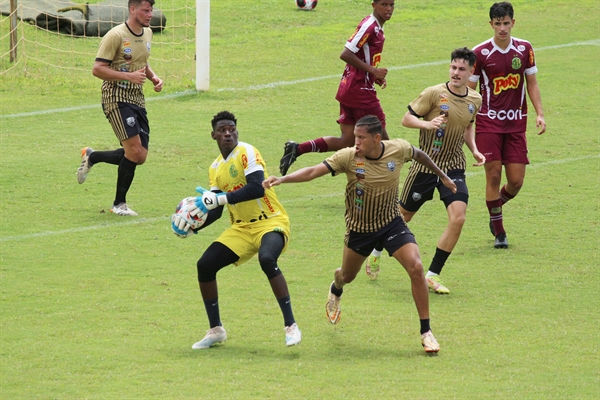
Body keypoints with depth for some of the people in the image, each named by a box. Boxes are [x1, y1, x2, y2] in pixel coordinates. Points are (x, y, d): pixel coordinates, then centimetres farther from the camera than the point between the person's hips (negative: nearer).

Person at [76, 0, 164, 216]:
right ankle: (119, 204, 0)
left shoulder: (147, 34, 11)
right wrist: (129, 76, -25)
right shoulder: (116, 36, -14)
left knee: (140, 156, 2)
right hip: (117, 98, -8)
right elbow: (97, 69, -16)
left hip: (137, 99, 8)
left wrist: (153, 77, 8)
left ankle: (92, 157, 23)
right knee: (134, 150, -18)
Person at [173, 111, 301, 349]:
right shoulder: (215, 168, 10)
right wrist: (193, 224, -6)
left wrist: (220, 198, -30)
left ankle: (291, 326, -27)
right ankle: (216, 330, 12)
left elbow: (257, 188, -27)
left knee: (267, 259, -36)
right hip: (241, 228, 7)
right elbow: (216, 210, 12)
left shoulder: (247, 153, -12)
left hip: (270, 222, -7)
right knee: (205, 265, -4)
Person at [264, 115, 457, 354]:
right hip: (359, 228, 0)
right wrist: (281, 179, -45)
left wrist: (442, 176, 20)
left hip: (391, 223, 0)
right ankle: (336, 290, 61)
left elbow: (419, 155, 6)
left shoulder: (398, 149, -17)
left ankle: (426, 333, -7)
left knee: (415, 268, -19)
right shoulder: (348, 157, -23)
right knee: (348, 276, 19)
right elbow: (312, 172, -30)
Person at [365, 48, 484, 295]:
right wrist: (427, 124, -28)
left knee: (458, 217, -17)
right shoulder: (434, 93, -14)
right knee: (403, 216, 10)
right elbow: (406, 119, -10)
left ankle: (433, 275, -6)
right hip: (425, 165, -3)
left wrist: (474, 149, 5)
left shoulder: (475, 100, 3)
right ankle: (377, 251, 41)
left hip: (453, 167, 3)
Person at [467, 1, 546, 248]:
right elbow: (469, 91, 1)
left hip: (516, 123, 3)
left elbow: (531, 83, 12)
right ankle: (499, 232, 6)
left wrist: (540, 113, 2)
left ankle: (496, 209, 31)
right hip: (488, 122, -3)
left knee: (516, 181, -1)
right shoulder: (480, 53, -5)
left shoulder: (524, 49, 3)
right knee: (493, 175, -6)